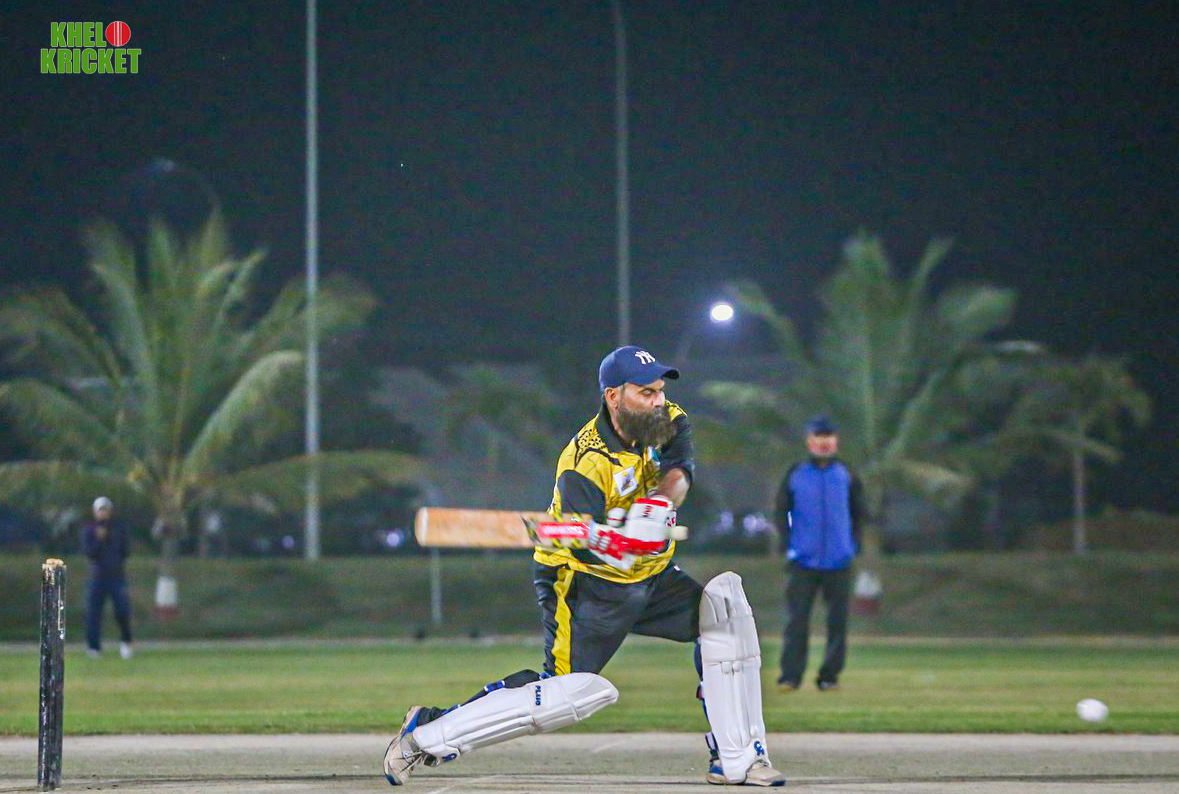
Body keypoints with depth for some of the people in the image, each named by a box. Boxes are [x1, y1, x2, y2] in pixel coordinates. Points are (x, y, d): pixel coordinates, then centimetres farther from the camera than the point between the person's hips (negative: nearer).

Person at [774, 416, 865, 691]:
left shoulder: (846, 475, 8)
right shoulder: (795, 475, 5)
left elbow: (858, 512, 14)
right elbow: (780, 511, 9)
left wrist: (854, 544, 2)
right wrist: (788, 544, -2)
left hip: (839, 562, 1)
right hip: (803, 562, -1)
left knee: (837, 619, 1)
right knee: (796, 618, -6)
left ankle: (830, 676, 8)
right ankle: (791, 676, -5)